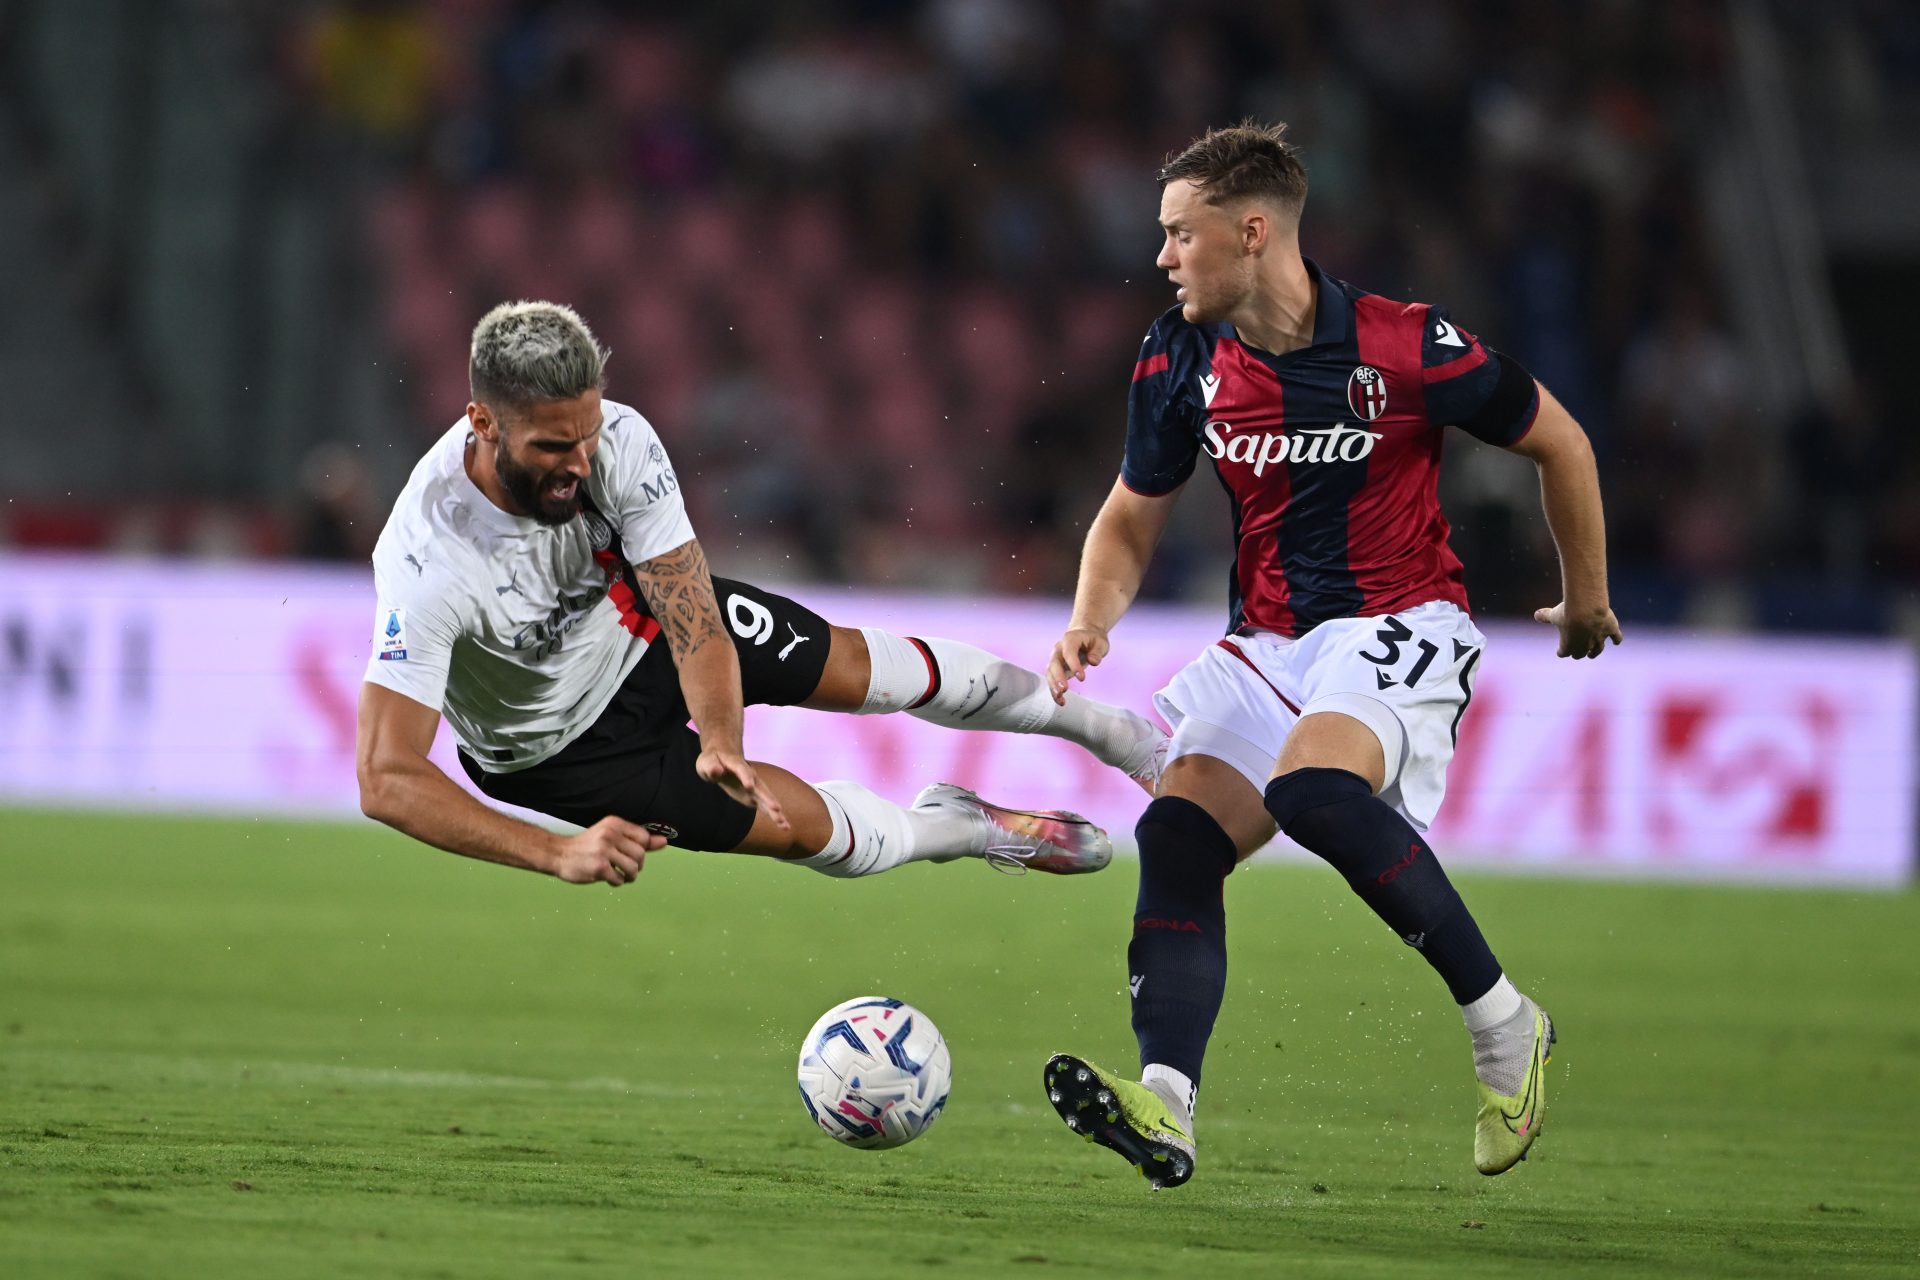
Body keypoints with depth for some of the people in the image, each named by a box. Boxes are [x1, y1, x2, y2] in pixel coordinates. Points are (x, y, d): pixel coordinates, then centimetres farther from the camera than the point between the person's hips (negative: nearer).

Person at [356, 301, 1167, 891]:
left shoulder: (619, 440, -31)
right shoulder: (429, 561, -43)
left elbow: (692, 618, -26)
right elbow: (387, 779, -45)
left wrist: (720, 738, -46)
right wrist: (556, 854, -54)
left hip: (637, 619, 4)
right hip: (560, 744, -4)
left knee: (857, 669, 12)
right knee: (801, 823, -4)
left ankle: (1097, 724, 38)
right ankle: (960, 828, 30)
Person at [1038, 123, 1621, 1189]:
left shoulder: (1406, 348, -15)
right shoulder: (1179, 363, 0)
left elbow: (1558, 442, 1)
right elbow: (1132, 515, 14)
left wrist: (1586, 595, 12)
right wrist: (1092, 619, -7)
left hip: (1399, 622, -6)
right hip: (1267, 641, 6)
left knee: (1309, 788, -34)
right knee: (1177, 832, -18)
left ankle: (1503, 1023, -19)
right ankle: (1165, 1108, -29)